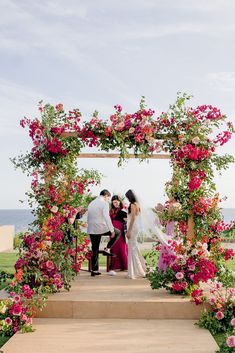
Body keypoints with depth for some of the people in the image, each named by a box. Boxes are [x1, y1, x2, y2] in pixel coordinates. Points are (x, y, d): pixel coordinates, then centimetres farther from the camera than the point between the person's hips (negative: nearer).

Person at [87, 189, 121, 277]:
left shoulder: (91, 203, 16)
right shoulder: (104, 203, -6)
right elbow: (106, 217, -16)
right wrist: (112, 230, -15)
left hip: (91, 230, 7)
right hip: (102, 228, -6)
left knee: (94, 250, 12)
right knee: (117, 233, 16)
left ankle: (94, 270, 12)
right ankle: (107, 249, 5)